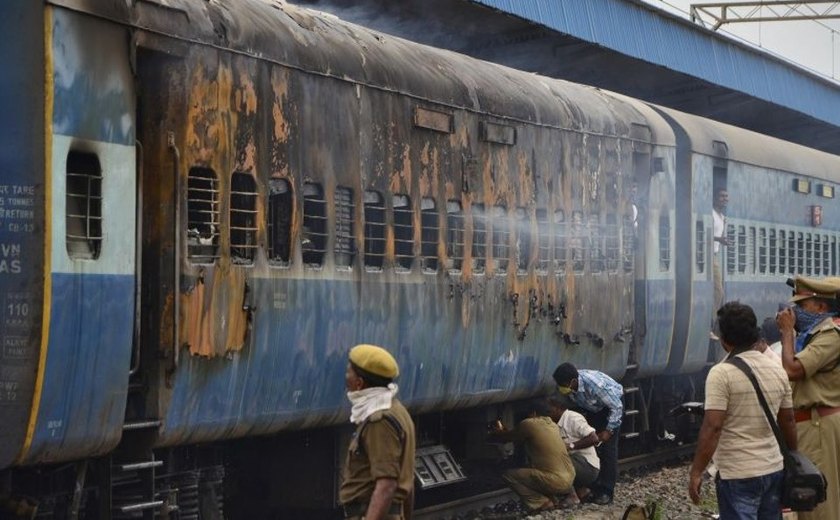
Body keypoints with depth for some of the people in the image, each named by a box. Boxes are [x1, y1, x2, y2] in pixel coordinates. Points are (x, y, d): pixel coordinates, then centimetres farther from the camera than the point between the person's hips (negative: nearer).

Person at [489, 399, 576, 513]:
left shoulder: (528, 424, -3)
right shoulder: (553, 425, 18)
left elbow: (507, 437, 14)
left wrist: (493, 433, 34)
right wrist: (503, 431, 41)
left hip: (554, 481, -8)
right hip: (570, 478, 8)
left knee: (508, 475, 2)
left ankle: (541, 503, -5)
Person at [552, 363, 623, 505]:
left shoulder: (594, 384, -41)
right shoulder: (567, 387, -24)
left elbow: (617, 407, -29)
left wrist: (609, 430, -25)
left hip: (611, 405, -6)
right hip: (592, 409, 6)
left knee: (608, 449, -11)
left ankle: (606, 492, -10)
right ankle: (594, 488, 7)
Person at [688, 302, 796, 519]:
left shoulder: (722, 373, -14)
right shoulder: (777, 370, 6)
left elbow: (712, 428, -19)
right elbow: (788, 422, 13)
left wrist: (696, 472, -13)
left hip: (738, 476, -6)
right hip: (774, 469, 6)